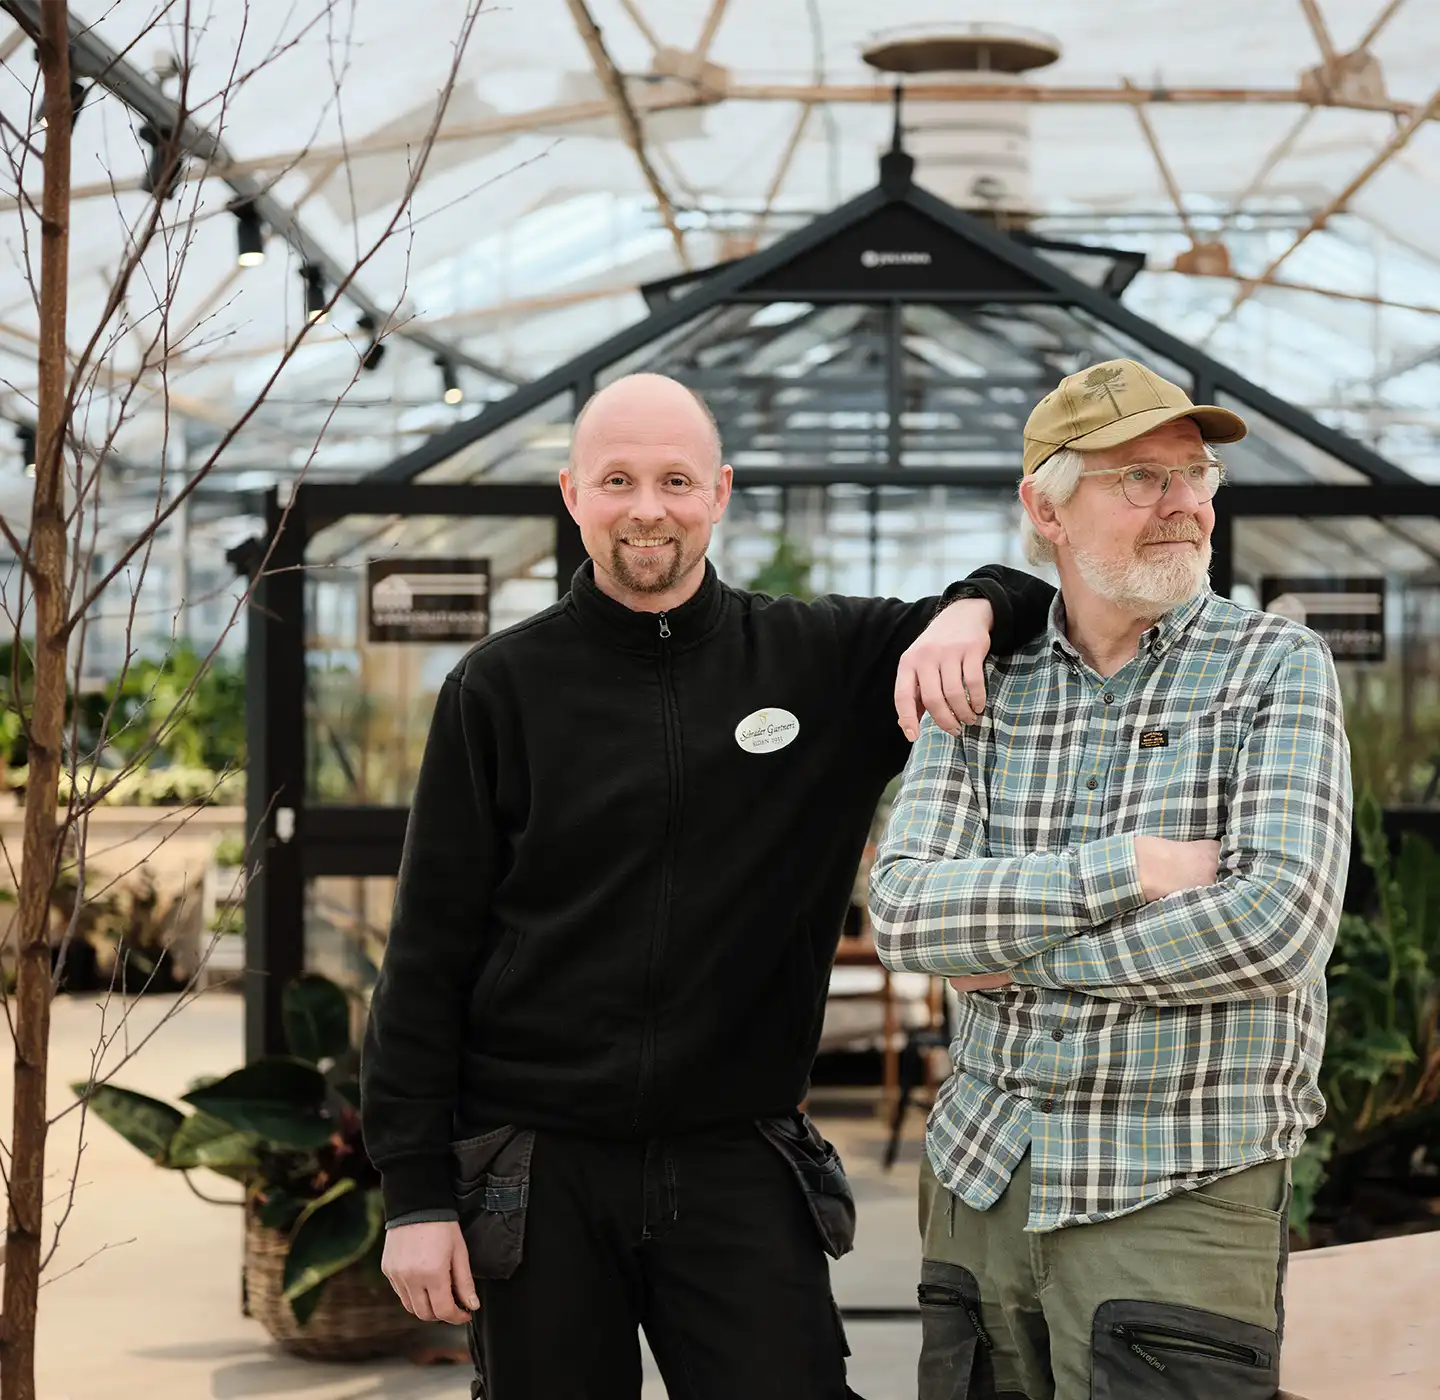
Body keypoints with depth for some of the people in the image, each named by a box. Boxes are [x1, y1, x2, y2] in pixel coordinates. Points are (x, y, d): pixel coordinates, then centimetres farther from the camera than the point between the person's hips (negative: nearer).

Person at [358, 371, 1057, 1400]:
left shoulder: (823, 661, 3)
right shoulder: (502, 688, 0)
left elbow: (1060, 610, 9)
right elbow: (429, 956, 1)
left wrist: (973, 610, -15)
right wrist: (416, 1191, -4)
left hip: (740, 1168, 1)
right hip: (540, 1175, 0)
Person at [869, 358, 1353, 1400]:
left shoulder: (1278, 668, -3)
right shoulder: (983, 687, 6)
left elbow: (1279, 925, -16)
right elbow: (902, 910, -7)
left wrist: (1028, 957, -10)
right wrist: (1127, 869, -17)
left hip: (1183, 1198, -3)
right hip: (980, 1183, 4)